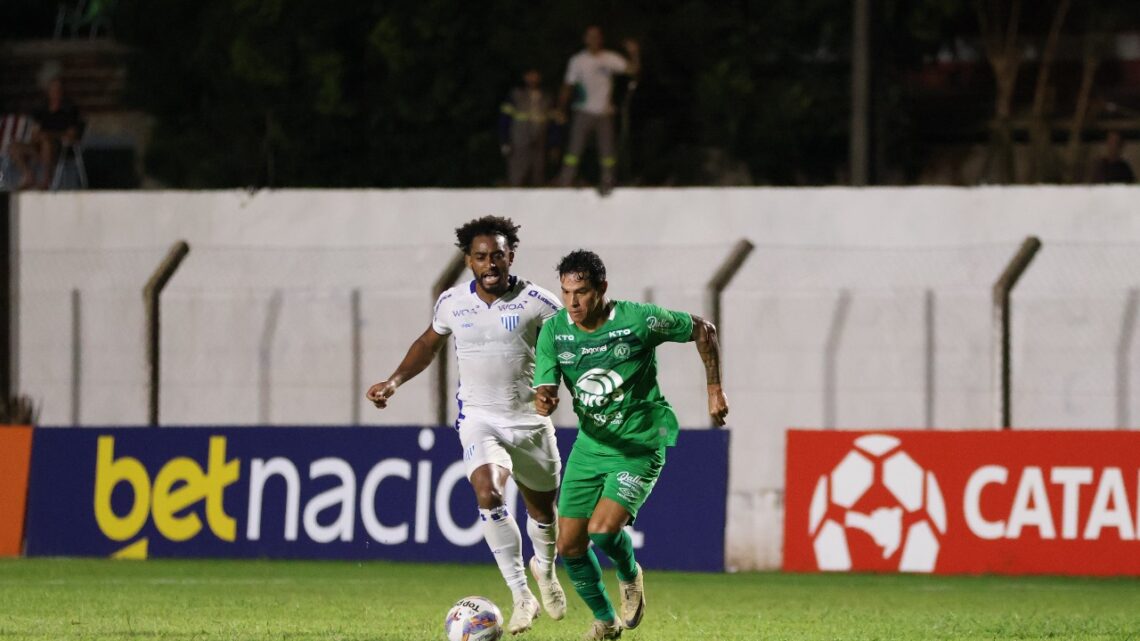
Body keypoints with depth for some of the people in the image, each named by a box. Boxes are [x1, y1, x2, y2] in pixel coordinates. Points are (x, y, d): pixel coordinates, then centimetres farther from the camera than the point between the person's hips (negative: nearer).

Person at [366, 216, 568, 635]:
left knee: (543, 508, 15)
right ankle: (522, 597, -21)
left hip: (530, 420, 0)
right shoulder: (452, 302, -2)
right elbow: (429, 343, 18)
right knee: (488, 494, -27)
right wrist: (394, 382, 8)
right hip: (479, 419, 0)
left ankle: (544, 569, 51)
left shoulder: (536, 302, -10)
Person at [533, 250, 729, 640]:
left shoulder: (639, 320, -17)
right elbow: (543, 391, -11)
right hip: (589, 445, 5)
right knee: (569, 545, 3)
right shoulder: (554, 331, -7)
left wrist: (714, 389, -1)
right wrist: (544, 401, -36)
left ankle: (630, 576, 12)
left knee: (603, 530, -23)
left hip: (639, 447, -5)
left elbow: (703, 330, -3)